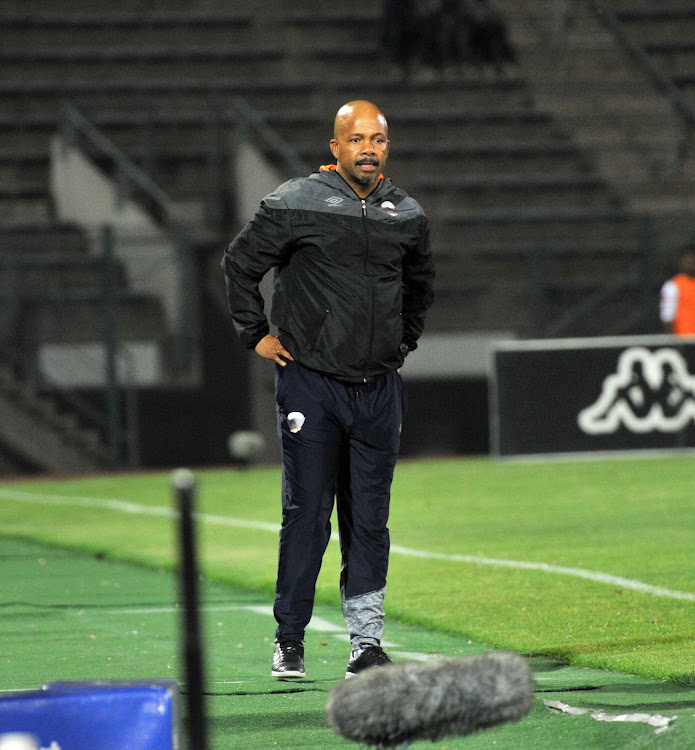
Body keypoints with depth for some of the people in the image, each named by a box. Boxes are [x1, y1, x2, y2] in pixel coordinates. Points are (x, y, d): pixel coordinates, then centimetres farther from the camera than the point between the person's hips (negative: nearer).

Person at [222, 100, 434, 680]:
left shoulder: (408, 216, 8)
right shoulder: (294, 205, -6)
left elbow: (420, 285, 26)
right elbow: (240, 264, 4)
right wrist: (257, 335, 2)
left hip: (379, 390, 4)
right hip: (311, 384, -4)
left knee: (370, 521, 4)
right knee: (307, 515, -2)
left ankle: (368, 642, 7)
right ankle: (289, 638, 10)